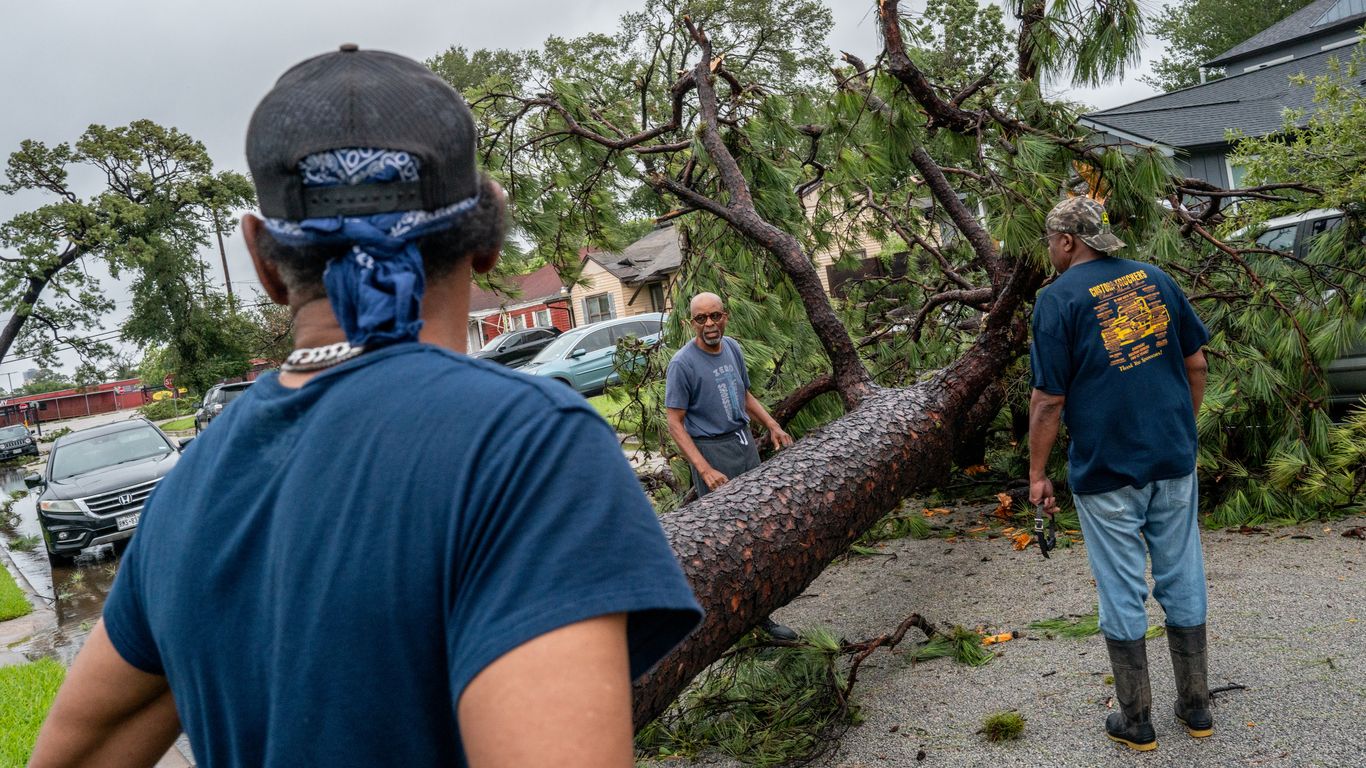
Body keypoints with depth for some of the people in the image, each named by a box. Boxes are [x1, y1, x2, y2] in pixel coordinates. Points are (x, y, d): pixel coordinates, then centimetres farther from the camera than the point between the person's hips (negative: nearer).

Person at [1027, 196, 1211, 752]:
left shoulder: (1058, 298, -10)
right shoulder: (1155, 279, 6)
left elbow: (1049, 398, -13)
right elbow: (1195, 363, 10)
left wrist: (1037, 473, -4)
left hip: (1106, 471, -5)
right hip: (1174, 460, 5)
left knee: (1122, 594, 7)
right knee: (1183, 582, 15)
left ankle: (1136, 722, 19)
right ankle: (1195, 708, 29)